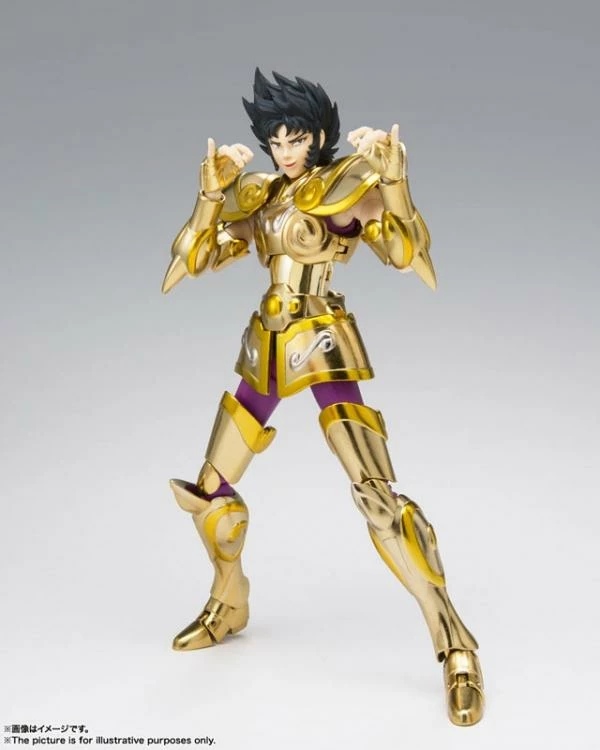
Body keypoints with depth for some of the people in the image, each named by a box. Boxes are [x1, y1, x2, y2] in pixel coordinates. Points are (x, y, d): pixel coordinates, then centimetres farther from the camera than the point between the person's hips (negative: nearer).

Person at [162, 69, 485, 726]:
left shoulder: (351, 189, -4)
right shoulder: (258, 195, 11)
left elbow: (408, 254, -18)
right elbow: (197, 258, 9)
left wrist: (394, 183, -34)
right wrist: (212, 192, -5)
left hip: (323, 349, -6)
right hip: (266, 350, 6)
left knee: (374, 493, -20)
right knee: (209, 486, 10)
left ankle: (453, 645, -11)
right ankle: (228, 605, 35)